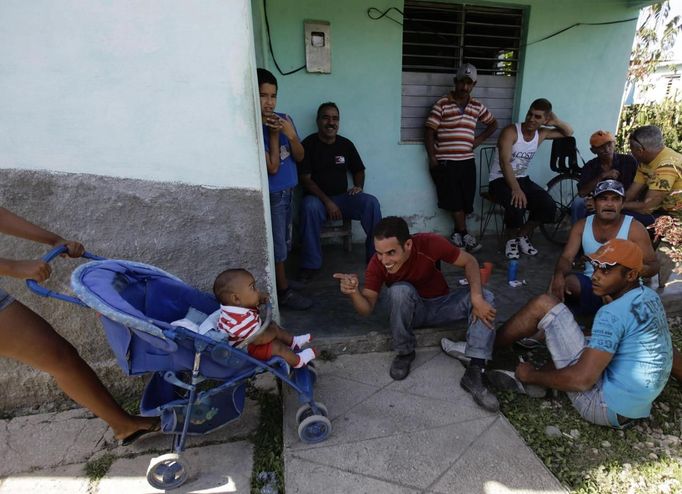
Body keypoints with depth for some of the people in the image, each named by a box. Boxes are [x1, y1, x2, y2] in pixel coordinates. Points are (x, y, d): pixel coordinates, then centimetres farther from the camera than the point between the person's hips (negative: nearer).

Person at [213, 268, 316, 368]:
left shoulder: (238, 305, -13)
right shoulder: (241, 319, -42)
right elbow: (259, 339, -36)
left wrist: (260, 297, -12)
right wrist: (273, 331, -16)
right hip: (245, 350, -10)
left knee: (272, 325, 13)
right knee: (275, 346, -15)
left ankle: (292, 341, 26)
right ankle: (297, 361, 7)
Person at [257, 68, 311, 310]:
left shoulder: (284, 119, 3)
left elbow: (299, 157, 1)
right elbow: (272, 167, -21)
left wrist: (291, 135, -16)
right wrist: (273, 134, -20)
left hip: (288, 191, 7)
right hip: (271, 195, -7)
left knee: (283, 244, 17)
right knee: (276, 246, 3)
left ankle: (278, 286, 33)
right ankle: (284, 292, 17)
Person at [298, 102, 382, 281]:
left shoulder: (346, 144, 7)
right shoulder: (308, 144, -4)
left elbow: (359, 170, 19)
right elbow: (305, 179, -10)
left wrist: (358, 186, -4)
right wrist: (327, 201, -20)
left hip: (342, 197, 3)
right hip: (317, 198, -3)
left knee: (371, 202, -23)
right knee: (309, 206, -37)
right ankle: (311, 265, -27)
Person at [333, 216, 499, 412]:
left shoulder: (430, 243, -29)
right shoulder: (377, 264, -25)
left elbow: (469, 261, -16)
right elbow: (366, 309, -25)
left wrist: (477, 298, -31)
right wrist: (353, 292, -48)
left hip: (440, 305, 1)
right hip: (410, 311, -1)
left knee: (484, 297, -23)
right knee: (399, 290, -35)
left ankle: (474, 372, -26)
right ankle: (404, 353, -12)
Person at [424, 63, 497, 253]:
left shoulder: (477, 106, 9)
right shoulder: (441, 104, -5)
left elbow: (493, 123, 24)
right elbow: (429, 133, -7)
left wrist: (479, 139, 8)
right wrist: (432, 159, -13)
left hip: (467, 161, 4)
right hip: (445, 162, -4)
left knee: (466, 200, 4)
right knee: (454, 200, -2)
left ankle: (457, 233, 19)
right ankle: (465, 234, 11)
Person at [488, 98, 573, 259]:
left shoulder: (541, 134, 6)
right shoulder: (510, 131, -15)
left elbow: (569, 132, 23)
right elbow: (504, 162, -26)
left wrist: (556, 122, 0)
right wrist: (516, 189, -36)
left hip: (523, 179, 6)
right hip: (500, 180, -6)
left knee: (548, 205, -16)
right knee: (517, 204, -34)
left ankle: (523, 235, 8)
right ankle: (512, 239, -5)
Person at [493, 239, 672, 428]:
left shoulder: (613, 314, -22)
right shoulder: (649, 296, 6)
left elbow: (583, 380, -25)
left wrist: (532, 375, -12)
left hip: (604, 406, -9)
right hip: (634, 406, 9)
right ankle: (525, 382, 16)